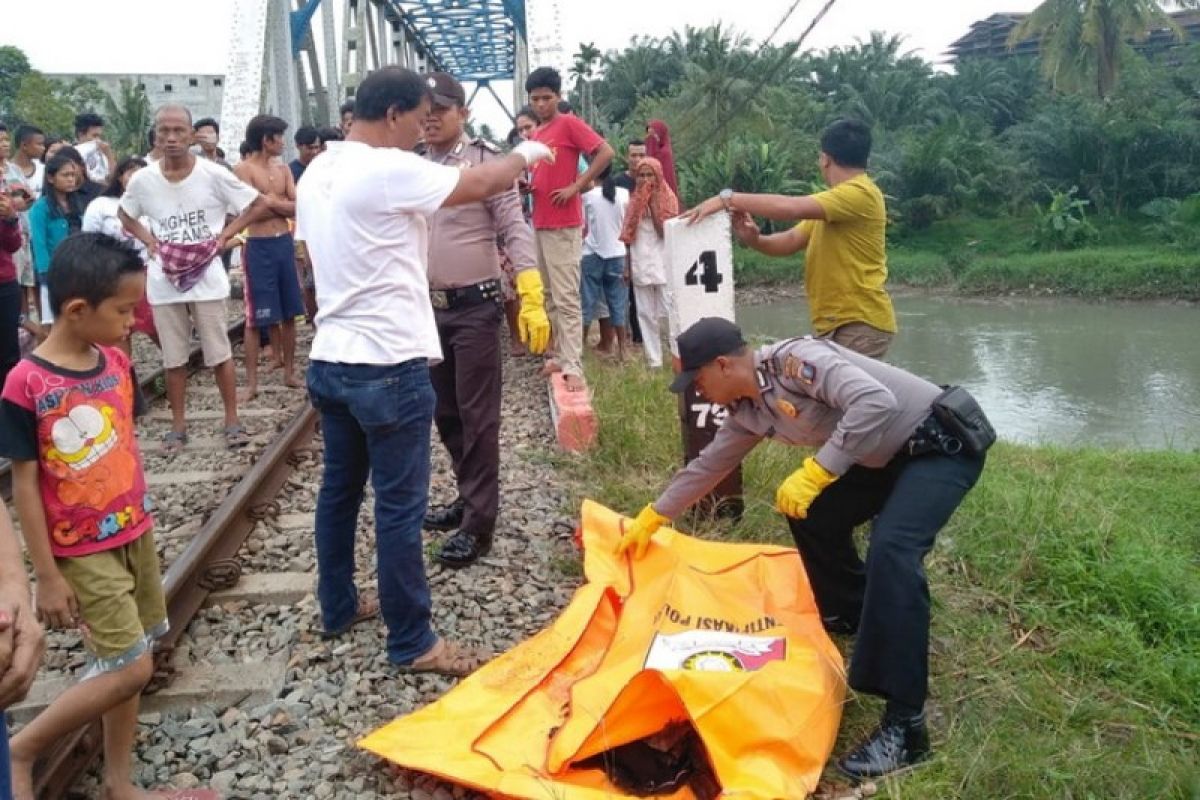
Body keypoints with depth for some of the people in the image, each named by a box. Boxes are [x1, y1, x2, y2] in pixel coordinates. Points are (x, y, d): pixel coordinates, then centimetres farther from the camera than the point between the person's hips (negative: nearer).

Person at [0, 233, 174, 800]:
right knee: (129, 669, -5)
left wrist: (140, 522, 15)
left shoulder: (116, 361, -1)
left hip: (133, 534, 6)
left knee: (124, 664, 13)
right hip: (83, 551, -6)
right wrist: (47, 576, -12)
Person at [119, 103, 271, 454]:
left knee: (219, 354, 6)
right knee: (173, 359, 11)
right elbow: (125, 216, 17)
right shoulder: (142, 180, -2)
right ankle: (178, 425, 22)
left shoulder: (213, 174, -10)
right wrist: (148, 240, 0)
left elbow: (259, 205, -2)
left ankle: (232, 420, 18)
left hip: (207, 278, -2)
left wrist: (225, 235, -8)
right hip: (164, 281, 2)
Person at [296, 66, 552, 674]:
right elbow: (479, 184, -11)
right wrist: (527, 153, 7)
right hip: (388, 366, -9)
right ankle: (412, 642, 10)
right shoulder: (389, 170, -17)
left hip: (329, 359, 9)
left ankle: (337, 607, 34)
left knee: (339, 488, 19)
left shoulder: (317, 172, 9)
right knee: (400, 506, 0)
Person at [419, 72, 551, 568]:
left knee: (477, 416, -3)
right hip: (427, 308, 6)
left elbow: (515, 230, -12)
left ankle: (478, 523, 4)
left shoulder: (486, 161, -6)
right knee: (444, 412, 14)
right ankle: (470, 497, 30)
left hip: (475, 307, -6)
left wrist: (531, 300, -23)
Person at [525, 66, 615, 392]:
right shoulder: (535, 135, 16)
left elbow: (606, 152, -16)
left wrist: (576, 187, -16)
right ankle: (561, 355, 21)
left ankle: (573, 367, -10)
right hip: (540, 223, 8)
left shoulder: (569, 123, -6)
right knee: (548, 296, 12)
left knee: (566, 298, -10)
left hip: (563, 225, -8)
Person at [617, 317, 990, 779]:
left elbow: (877, 402, -35)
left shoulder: (795, 361, -23)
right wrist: (651, 519, 25)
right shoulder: (750, 411, 4)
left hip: (942, 443, -9)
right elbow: (708, 465, 17)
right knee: (813, 515, 14)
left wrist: (814, 473, -34)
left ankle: (905, 725, -24)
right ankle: (854, 614, 37)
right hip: (894, 455, 9)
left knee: (891, 549, -26)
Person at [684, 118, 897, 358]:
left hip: (861, 324, -9)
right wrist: (754, 239, -8)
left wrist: (728, 198, -25)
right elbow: (791, 241, 12)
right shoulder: (832, 203, 18)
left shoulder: (860, 194, -15)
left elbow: (791, 207, -27)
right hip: (835, 324, 9)